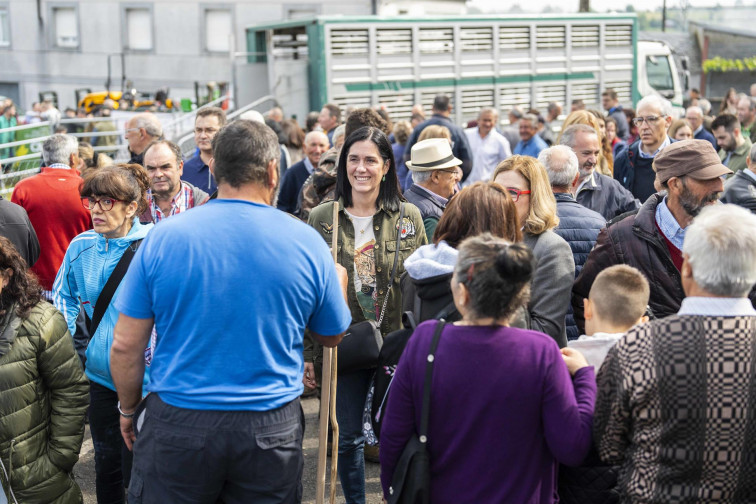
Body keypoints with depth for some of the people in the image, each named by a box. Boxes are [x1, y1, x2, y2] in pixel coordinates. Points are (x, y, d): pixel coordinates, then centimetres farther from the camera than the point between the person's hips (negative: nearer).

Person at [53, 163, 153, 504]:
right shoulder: (81, 247, 3)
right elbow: (63, 297, 16)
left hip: (145, 380, -4)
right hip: (100, 375, 5)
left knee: (137, 472, 4)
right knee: (107, 463, 19)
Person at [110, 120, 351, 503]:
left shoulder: (163, 238, -7)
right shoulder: (307, 242, -5)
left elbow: (125, 345, -4)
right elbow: (332, 336, 10)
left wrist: (129, 408, 14)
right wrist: (339, 283, 29)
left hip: (176, 426, -1)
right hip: (272, 427, 1)